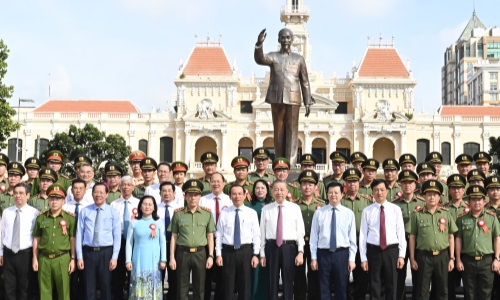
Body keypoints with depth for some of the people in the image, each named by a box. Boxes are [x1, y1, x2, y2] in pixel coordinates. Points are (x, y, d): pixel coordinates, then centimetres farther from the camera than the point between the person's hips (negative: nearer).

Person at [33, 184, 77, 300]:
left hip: (62, 259, -2)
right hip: (44, 259, 2)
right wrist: (35, 259, 6)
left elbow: (73, 240, 1)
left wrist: (73, 259, -2)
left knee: (63, 291, 2)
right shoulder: (41, 218, 6)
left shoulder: (70, 218, 0)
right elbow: (36, 239, 9)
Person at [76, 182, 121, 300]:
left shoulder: (113, 212, 2)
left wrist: (114, 257, -8)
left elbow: (117, 236, -1)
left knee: (106, 286, 7)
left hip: (106, 252, -1)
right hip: (88, 252, 1)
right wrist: (79, 256, -3)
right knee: (89, 287, 7)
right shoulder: (84, 211, 3)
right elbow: (79, 234, 2)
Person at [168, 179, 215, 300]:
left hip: (200, 253, 1)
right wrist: (172, 257, -1)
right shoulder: (178, 214, 1)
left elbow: (210, 236, 5)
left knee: (199, 288, 9)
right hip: (183, 253, 0)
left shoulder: (207, 213, 3)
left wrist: (210, 256, -2)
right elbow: (174, 237, 3)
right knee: (182, 288, 6)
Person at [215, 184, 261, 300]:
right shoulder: (224, 213, 4)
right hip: (228, 251, 0)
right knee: (228, 285, 5)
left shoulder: (252, 213, 3)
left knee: (244, 285, 7)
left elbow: (256, 235, 1)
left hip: (245, 251, 0)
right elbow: (219, 235, 3)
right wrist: (218, 254, -3)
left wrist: (255, 254, -5)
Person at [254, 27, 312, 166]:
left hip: (293, 100, -1)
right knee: (278, 131, 5)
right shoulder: (273, 57, 8)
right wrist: (259, 44, -33)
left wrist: (307, 103, 5)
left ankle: (291, 164, -3)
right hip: (276, 99, 1)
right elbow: (260, 59, -14)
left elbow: (305, 82, 10)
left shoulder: (299, 59, 10)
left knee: (292, 131, -3)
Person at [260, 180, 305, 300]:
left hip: (289, 247, 0)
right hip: (271, 247, 0)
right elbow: (262, 233, 4)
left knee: (288, 281, 6)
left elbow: (300, 232, 1)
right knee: (272, 282, 7)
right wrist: (262, 254, 2)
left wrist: (300, 252, -6)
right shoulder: (266, 209, 4)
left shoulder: (295, 208, 3)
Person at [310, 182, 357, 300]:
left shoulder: (349, 213, 2)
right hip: (323, 254, 0)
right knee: (324, 289, 7)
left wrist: (351, 259, -3)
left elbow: (352, 238, 1)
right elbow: (314, 236, 2)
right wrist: (313, 257, -1)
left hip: (342, 254, 0)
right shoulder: (319, 213, 2)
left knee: (341, 288, 9)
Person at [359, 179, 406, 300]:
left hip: (391, 250, 1)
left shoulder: (395, 209, 3)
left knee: (391, 285, 7)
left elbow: (401, 233, 2)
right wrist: (363, 258, -3)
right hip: (374, 251, 0)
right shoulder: (367, 211, 1)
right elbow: (363, 235, 0)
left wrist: (401, 255, -3)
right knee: (374, 286, 7)